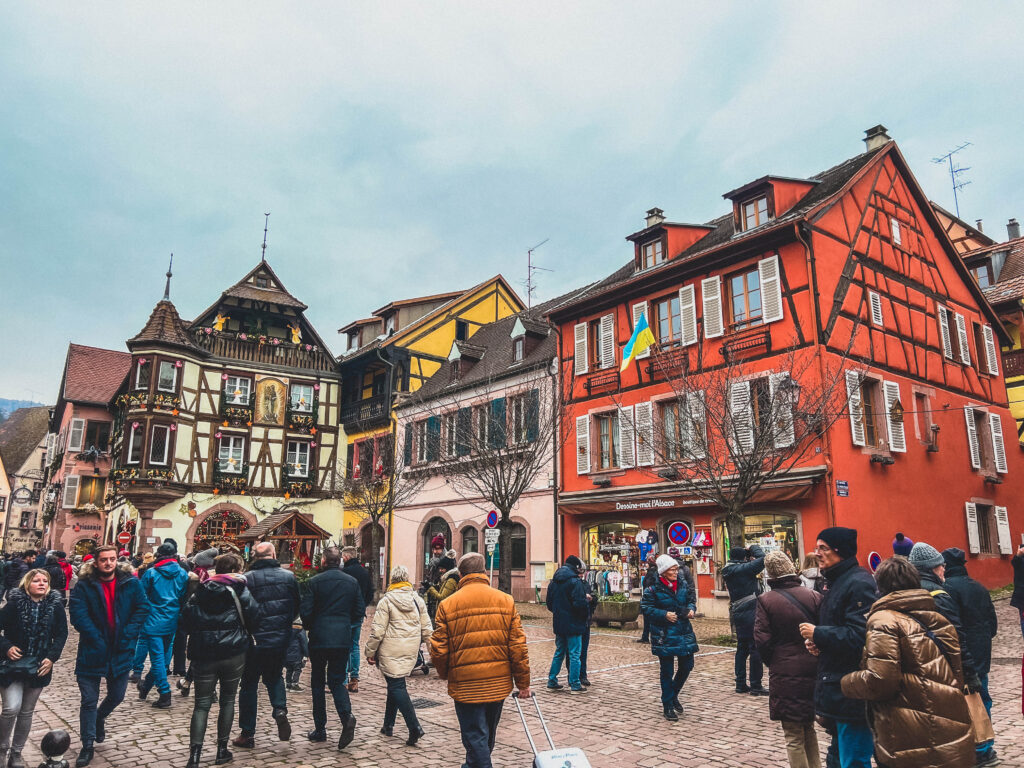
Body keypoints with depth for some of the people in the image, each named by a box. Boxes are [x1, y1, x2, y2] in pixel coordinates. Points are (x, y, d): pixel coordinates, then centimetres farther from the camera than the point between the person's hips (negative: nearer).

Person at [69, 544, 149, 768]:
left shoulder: (131, 583, -5)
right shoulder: (84, 585, -9)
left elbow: (143, 608, -4)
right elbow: (78, 615, -15)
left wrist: (128, 636, -14)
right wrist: (96, 639, -20)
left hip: (120, 651, 2)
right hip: (92, 651, -2)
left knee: (117, 696, 17)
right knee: (89, 701, 7)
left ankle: (99, 718, 49)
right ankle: (87, 747, 22)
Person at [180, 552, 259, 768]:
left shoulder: (200, 591, 6)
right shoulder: (238, 589, -5)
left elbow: (186, 619, 4)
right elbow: (254, 616, -8)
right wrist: (245, 634, 12)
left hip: (203, 655, 2)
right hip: (233, 653, -2)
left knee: (202, 704, 6)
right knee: (228, 701, 13)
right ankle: (222, 750, 17)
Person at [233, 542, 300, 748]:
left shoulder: (247, 579, -11)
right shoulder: (288, 576, -2)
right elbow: (297, 607, 6)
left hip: (254, 640, -2)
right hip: (281, 640, 3)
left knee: (249, 684, 12)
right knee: (275, 676, 24)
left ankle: (247, 734, 17)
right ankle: (280, 709, 0)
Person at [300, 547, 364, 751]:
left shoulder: (314, 582, -7)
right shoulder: (352, 582, 3)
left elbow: (305, 611, -9)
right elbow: (360, 610, 4)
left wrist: (308, 626, 12)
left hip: (319, 638, -2)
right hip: (342, 639, 2)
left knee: (318, 682, 12)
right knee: (337, 680, 11)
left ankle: (320, 729, 18)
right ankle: (346, 715, -15)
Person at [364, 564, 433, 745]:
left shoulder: (386, 601, -9)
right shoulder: (418, 600, 5)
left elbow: (377, 630, -10)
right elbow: (426, 629, 7)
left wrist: (370, 652, 0)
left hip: (391, 651, -5)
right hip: (411, 651, 5)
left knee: (397, 686, -3)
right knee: (396, 684, 19)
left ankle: (414, 727, -14)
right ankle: (389, 724, 26)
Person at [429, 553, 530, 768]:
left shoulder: (447, 605, -8)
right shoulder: (506, 601, -3)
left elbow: (438, 649, -6)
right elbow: (518, 646, -4)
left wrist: (445, 674, 14)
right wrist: (523, 682, 5)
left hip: (465, 684, -4)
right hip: (499, 683, 4)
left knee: (475, 736, 7)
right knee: (487, 734, 24)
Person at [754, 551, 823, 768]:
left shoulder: (766, 600, -10)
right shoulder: (814, 596, -4)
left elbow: (762, 641, -11)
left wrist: (773, 664, 6)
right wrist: (816, 659, 12)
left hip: (785, 675, -3)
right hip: (812, 672, 4)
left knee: (794, 736, 8)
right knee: (808, 729, 23)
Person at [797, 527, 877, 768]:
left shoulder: (858, 583, -17)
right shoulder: (835, 582, 15)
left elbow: (859, 636, -26)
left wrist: (817, 633, -15)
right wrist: (817, 641, 6)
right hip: (836, 691, 11)